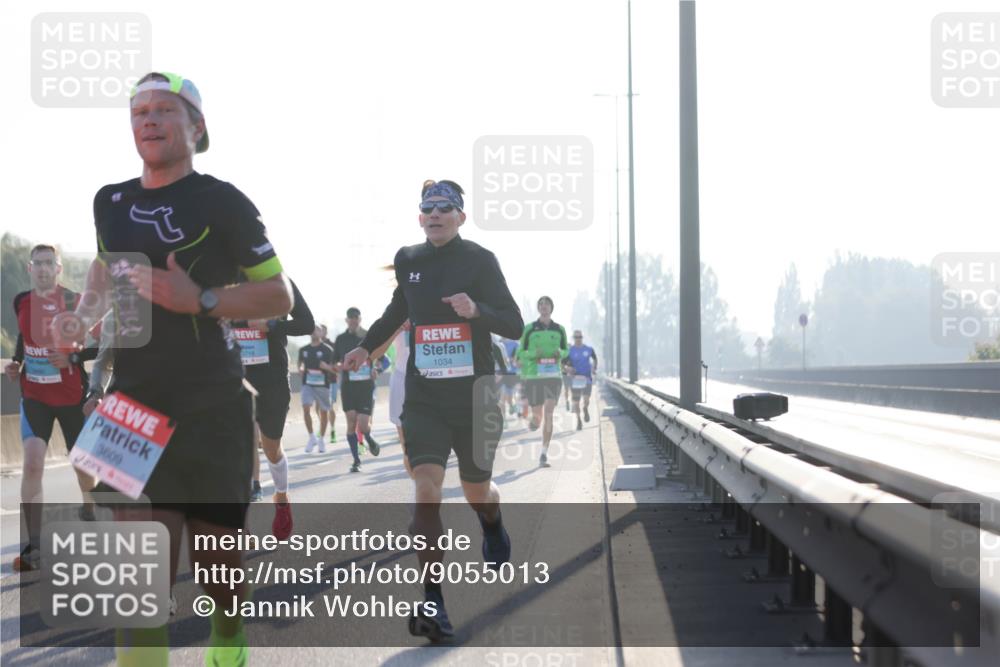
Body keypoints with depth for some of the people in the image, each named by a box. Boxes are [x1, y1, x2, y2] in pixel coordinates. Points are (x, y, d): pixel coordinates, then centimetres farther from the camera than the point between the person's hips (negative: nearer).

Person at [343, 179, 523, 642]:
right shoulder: (407, 261, 6)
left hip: (473, 395, -2)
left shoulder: (479, 260, -6)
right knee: (427, 489, -16)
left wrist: (476, 310, -26)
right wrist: (367, 347, 15)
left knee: (476, 490, 13)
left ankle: (494, 530, 52)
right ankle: (432, 602, -15)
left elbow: (514, 325, -9)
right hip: (423, 396, 2)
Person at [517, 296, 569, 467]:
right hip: (533, 376, -1)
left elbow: (566, 350, 18)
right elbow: (521, 353, 5)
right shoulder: (529, 329, 2)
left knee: (548, 415, -13)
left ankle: (544, 454, -10)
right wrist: (533, 353, -16)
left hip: (553, 376, 1)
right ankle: (533, 421, 43)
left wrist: (560, 353, -6)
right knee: (538, 417, 3)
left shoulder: (559, 330, 7)